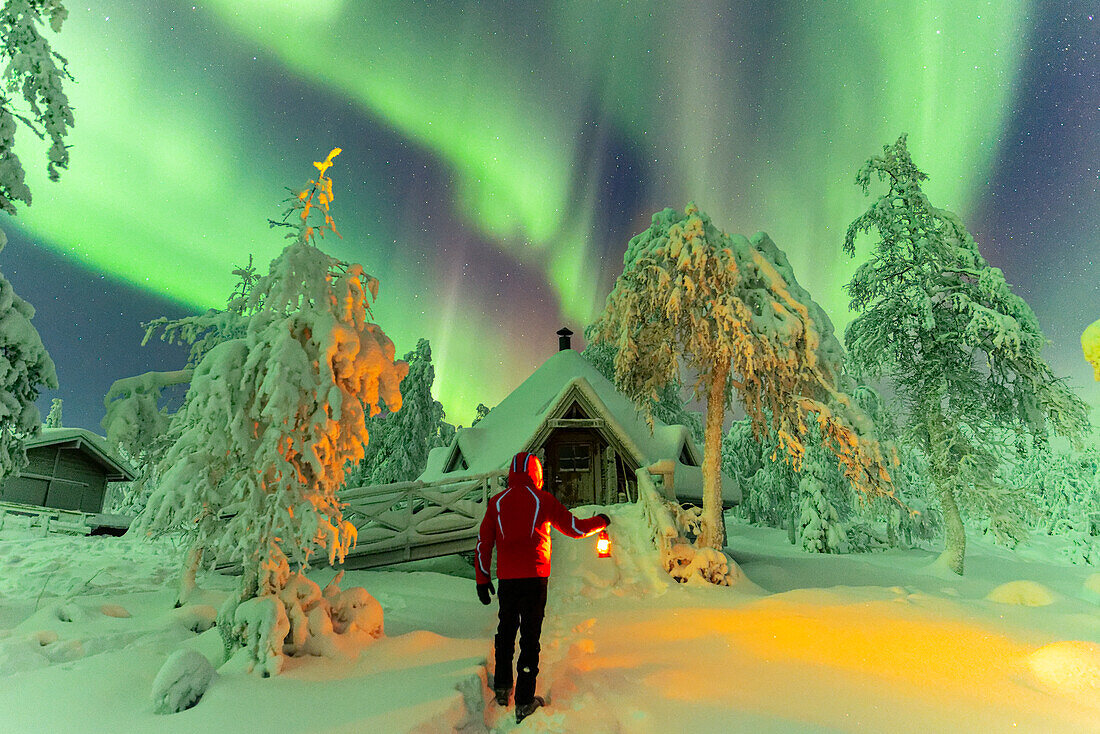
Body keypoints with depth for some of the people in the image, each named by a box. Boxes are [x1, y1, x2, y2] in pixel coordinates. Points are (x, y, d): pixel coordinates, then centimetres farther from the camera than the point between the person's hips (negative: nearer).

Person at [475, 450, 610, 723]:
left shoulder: (497, 502, 3)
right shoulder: (544, 500, -3)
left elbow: (483, 542, 4)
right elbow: (575, 528, 5)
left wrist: (482, 579, 11)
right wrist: (600, 522, 22)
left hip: (506, 578, 3)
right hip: (534, 577, -2)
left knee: (506, 629, 20)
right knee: (530, 635, 4)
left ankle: (502, 687, 30)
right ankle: (524, 701, 7)